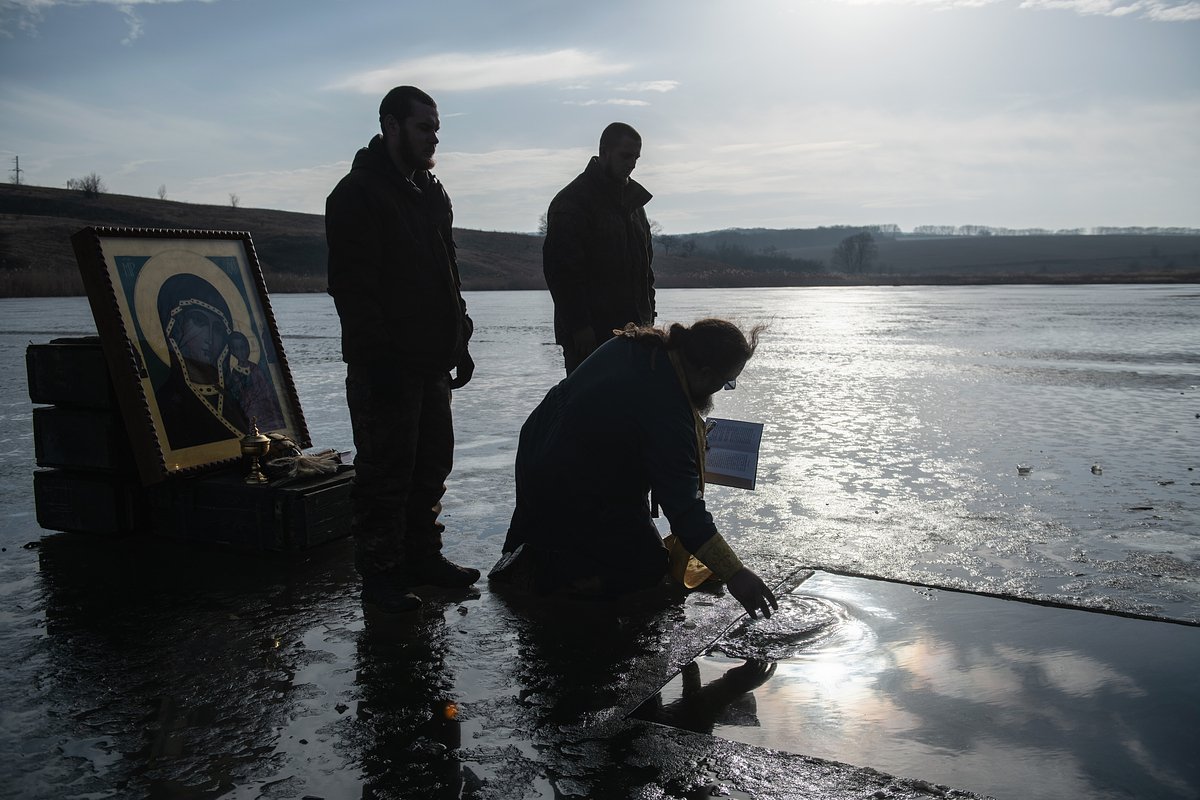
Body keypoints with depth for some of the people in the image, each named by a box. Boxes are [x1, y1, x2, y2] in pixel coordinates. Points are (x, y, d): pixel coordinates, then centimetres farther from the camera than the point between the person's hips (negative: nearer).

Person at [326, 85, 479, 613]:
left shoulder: (431, 193, 17)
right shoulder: (357, 193, -9)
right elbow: (351, 285, -16)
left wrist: (459, 340, 15)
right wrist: (377, 356, -21)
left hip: (431, 361, 8)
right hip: (387, 366, -8)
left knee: (430, 465, 14)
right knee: (385, 472, -1)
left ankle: (422, 556, 26)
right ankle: (379, 574, 9)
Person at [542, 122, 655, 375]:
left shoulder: (633, 200, 18)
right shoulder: (572, 201, -7)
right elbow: (561, 269, -14)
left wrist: (648, 315, 14)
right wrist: (579, 326, -19)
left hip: (631, 328, 8)